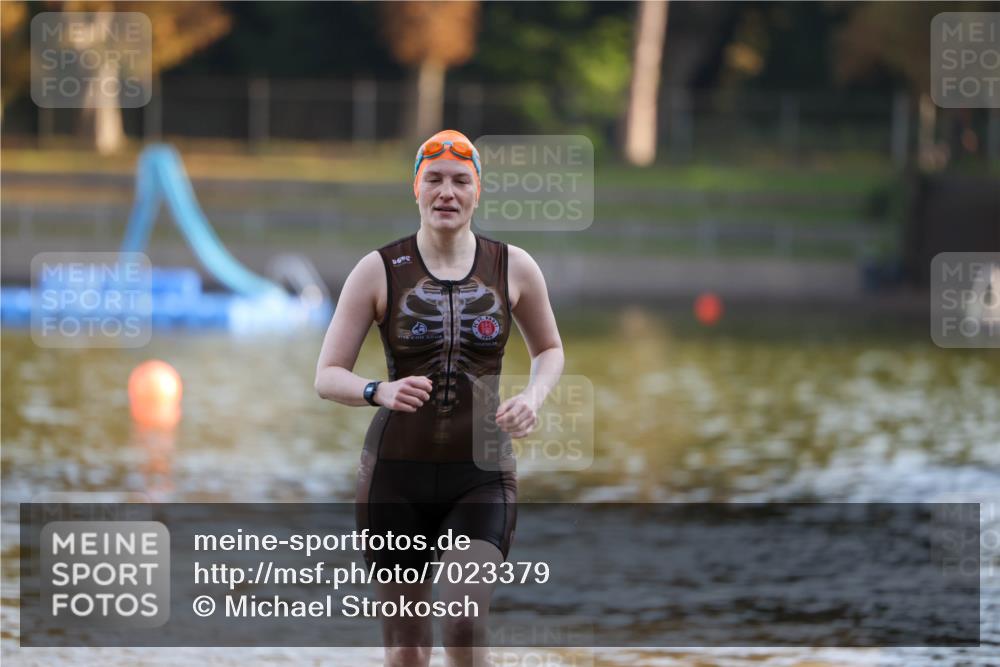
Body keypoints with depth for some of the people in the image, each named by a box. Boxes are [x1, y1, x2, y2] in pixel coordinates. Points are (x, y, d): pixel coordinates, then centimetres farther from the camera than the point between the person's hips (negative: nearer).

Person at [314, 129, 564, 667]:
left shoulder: (513, 268, 2)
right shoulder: (379, 270, -2)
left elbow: (549, 350, 19)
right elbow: (327, 376, -2)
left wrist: (533, 396, -3)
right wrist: (380, 392, -24)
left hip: (481, 476, 0)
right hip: (397, 475, 0)